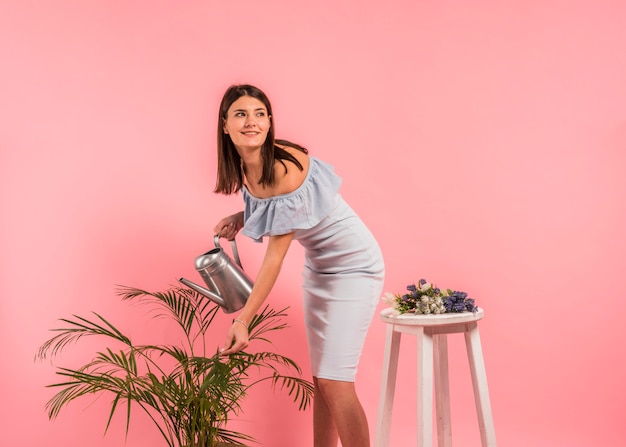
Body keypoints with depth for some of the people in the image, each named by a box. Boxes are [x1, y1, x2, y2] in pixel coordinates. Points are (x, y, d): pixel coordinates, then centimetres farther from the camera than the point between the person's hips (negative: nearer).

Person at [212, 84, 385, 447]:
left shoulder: (286, 165, -27)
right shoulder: (242, 170, -3)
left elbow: (276, 255, -26)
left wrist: (243, 320, -24)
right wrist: (240, 218, -3)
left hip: (353, 265, -8)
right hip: (318, 265, 8)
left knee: (335, 382, -11)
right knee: (320, 378, 12)